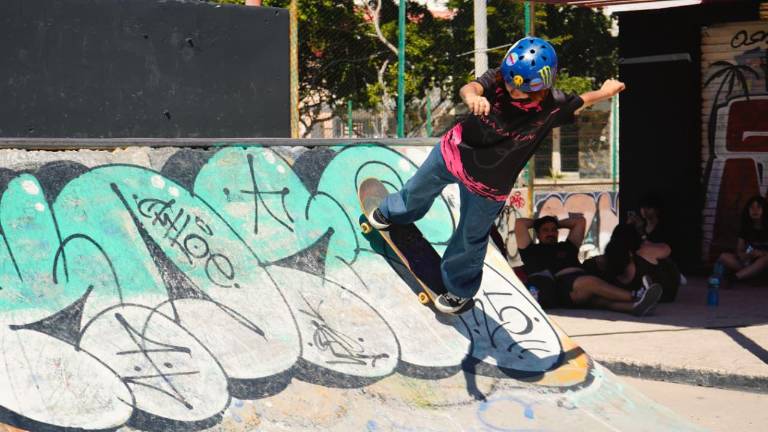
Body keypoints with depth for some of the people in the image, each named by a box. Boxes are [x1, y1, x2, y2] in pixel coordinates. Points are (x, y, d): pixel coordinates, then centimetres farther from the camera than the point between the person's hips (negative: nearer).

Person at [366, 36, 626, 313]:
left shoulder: (554, 107, -27)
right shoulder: (499, 80, -29)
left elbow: (581, 102, -5)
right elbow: (471, 87, -50)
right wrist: (471, 96, -68)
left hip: (488, 184, -2)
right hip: (453, 152, 2)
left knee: (471, 238, 16)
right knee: (419, 189, 30)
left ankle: (460, 288, 46)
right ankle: (393, 213, 66)